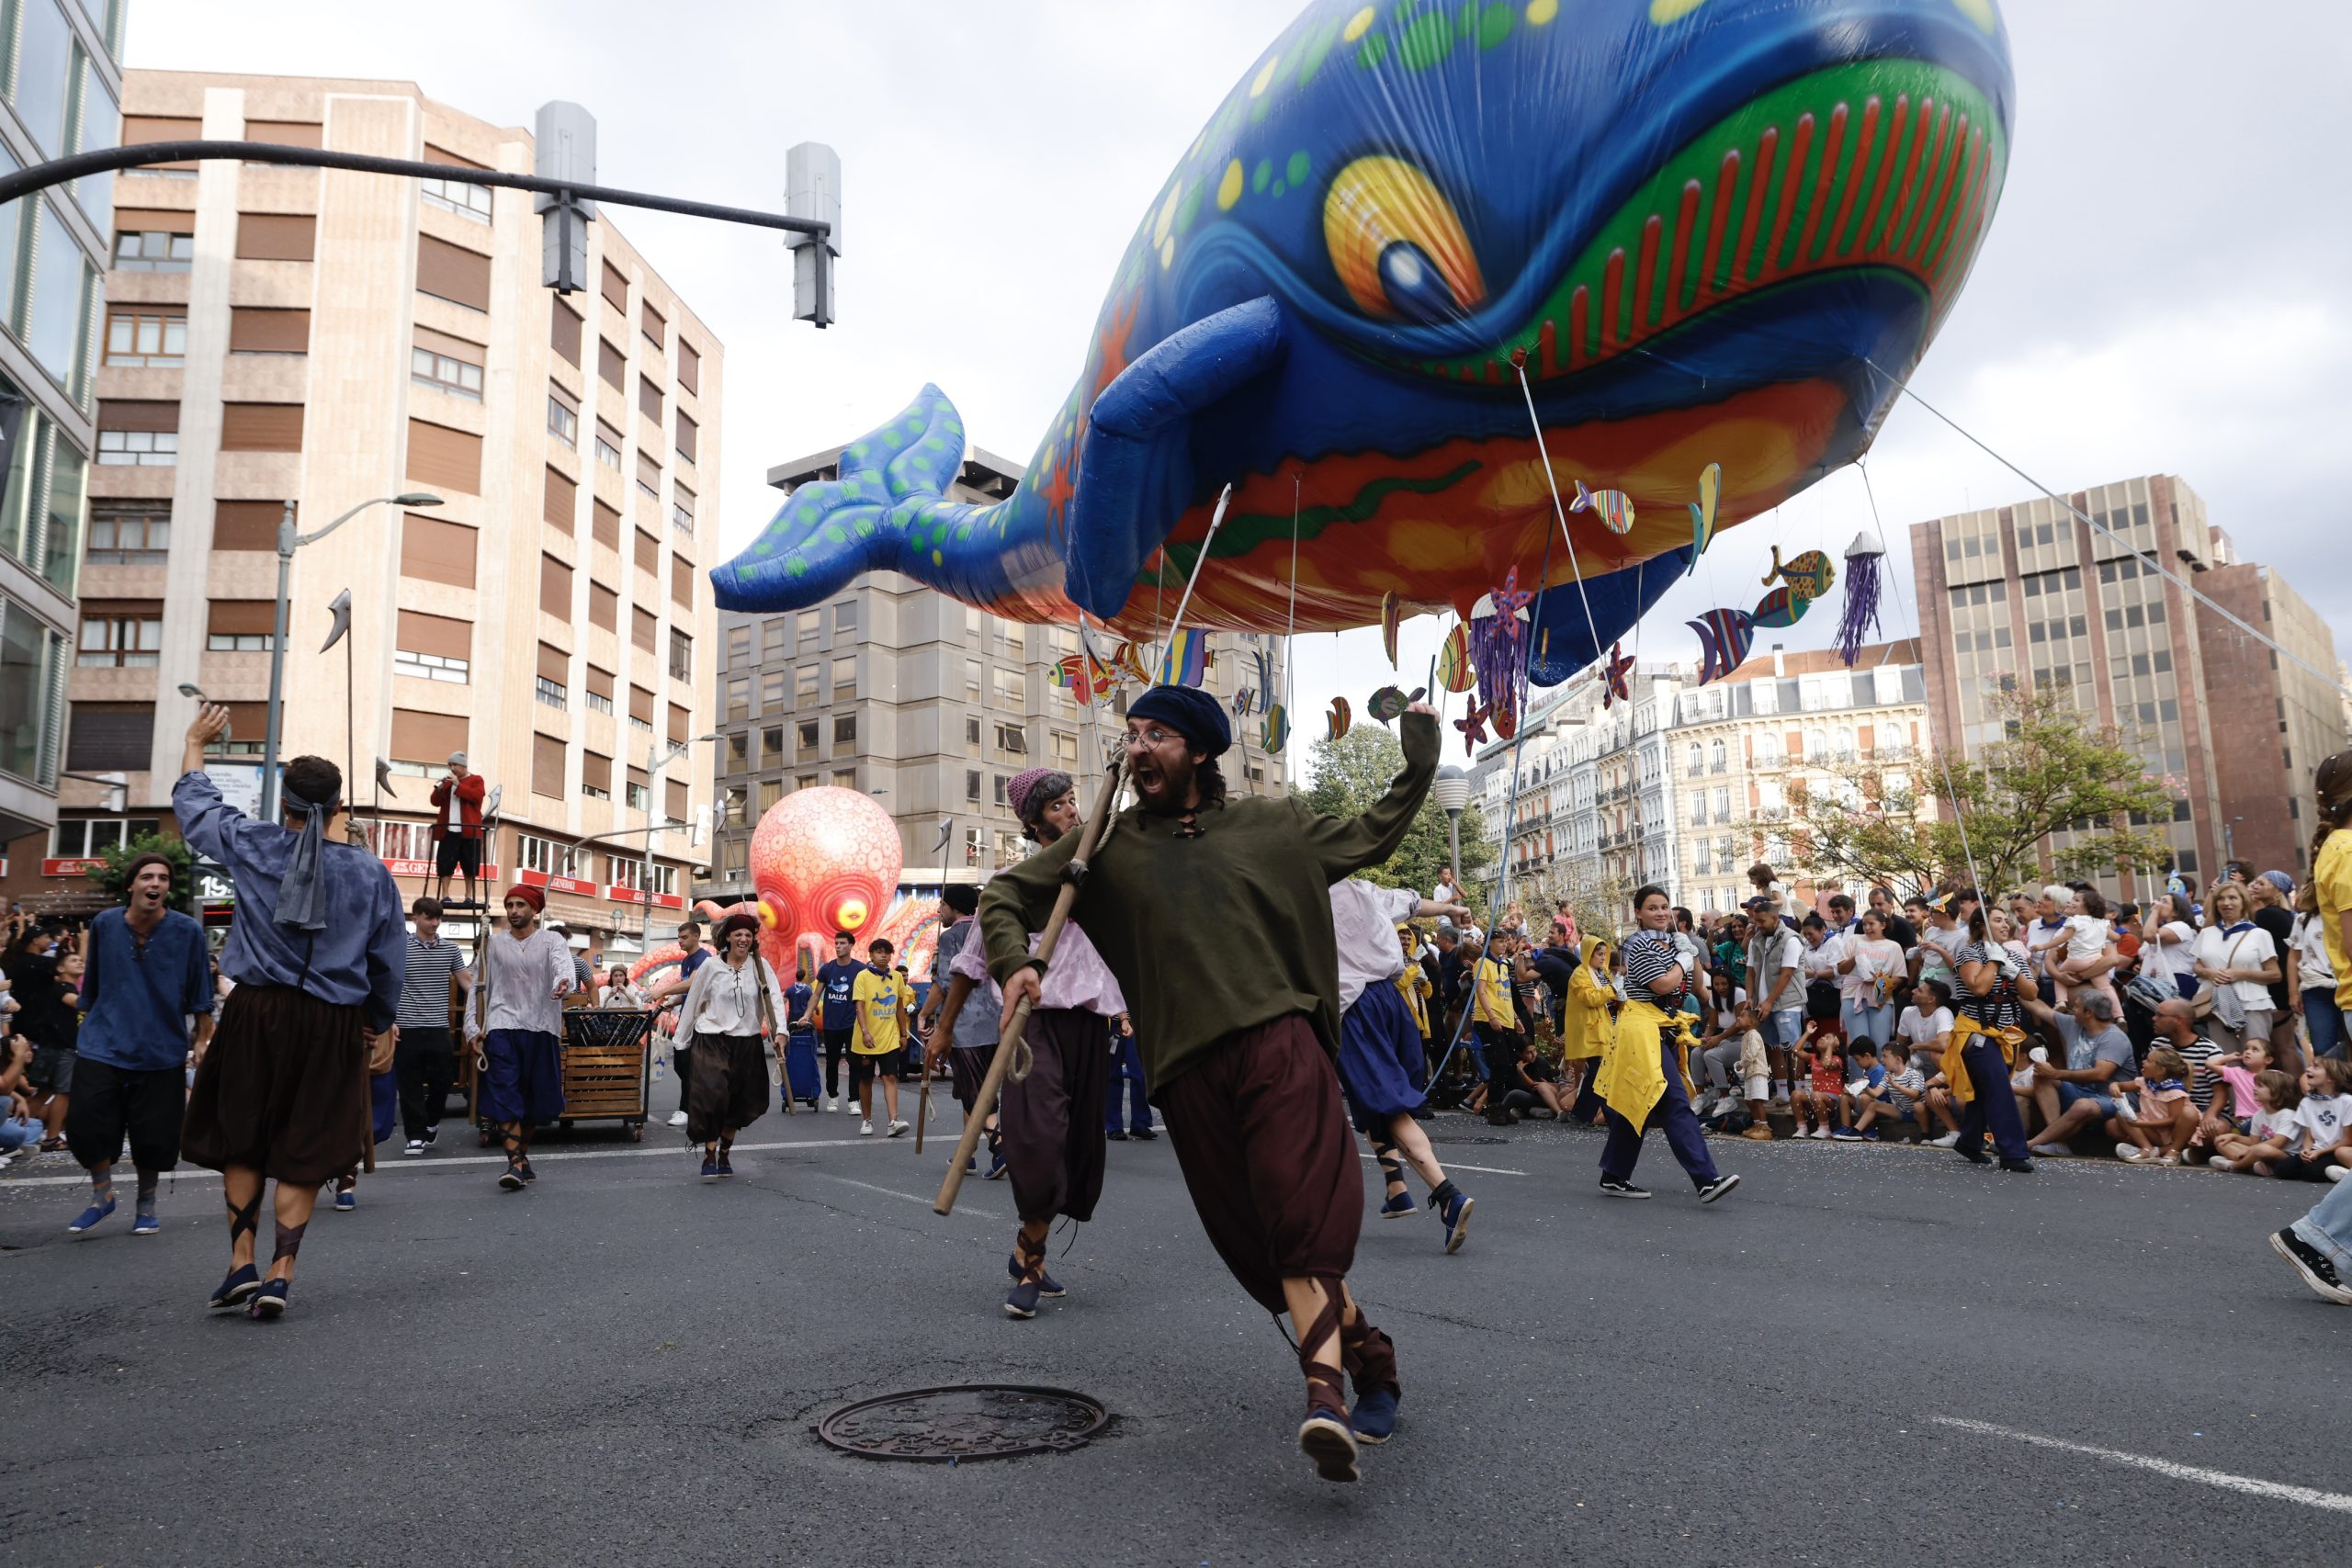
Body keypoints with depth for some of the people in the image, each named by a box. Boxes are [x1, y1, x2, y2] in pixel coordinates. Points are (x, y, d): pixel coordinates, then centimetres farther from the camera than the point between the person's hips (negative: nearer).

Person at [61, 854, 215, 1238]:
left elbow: (199, 998, -2)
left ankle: (146, 1205, 28)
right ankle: (102, 1194, 21)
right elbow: (92, 986, 11)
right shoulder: (104, 924, -2)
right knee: (87, 1126, -5)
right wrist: (87, 1020, 13)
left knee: (154, 1137, 5)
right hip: (104, 1046, 1)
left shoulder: (187, 931, -8)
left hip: (162, 1051, -1)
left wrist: (204, 1043, -3)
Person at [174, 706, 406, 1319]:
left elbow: (194, 803, 19)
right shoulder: (371, 872, 0)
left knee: (241, 1143, 15)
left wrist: (195, 743, 35)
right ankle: (280, 1275, 5)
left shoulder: (253, 845, -1)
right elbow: (391, 963, 6)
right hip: (334, 1024, 0)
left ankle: (242, 1264, 13)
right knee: (304, 1155, 6)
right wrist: (378, 1022, 21)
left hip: (257, 1013, 0)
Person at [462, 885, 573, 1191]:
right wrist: (473, 1027, 3)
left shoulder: (551, 941, 2)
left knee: (535, 1099, 9)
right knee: (505, 1096, -11)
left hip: (541, 1028, 0)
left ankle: (522, 1155, 27)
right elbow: (477, 987, 12)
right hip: (502, 1027, 0)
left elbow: (563, 966, -19)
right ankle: (515, 1164, -14)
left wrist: (562, 984, -43)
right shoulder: (493, 943, 9)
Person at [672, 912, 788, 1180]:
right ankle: (709, 1156, -7)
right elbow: (693, 1003, 6)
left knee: (740, 1102, 9)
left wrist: (780, 1030, -25)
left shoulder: (761, 966, -1)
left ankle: (725, 1152, 30)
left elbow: (774, 998, -10)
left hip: (747, 1043, 2)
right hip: (712, 1040, -2)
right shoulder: (711, 966, -2)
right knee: (712, 1095, -17)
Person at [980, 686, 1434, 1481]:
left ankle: (1326, 1395, -23)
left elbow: (1370, 835, 29)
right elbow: (1005, 895, 16)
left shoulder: (1272, 825, 15)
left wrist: (1419, 755, 22)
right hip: (1188, 1067, 1)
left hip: (1279, 1039, -1)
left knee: (1301, 1216, -18)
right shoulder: (1107, 843, 13)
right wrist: (1014, 962, -3)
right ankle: (1366, 1354, 23)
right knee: (1257, 1239, 4)